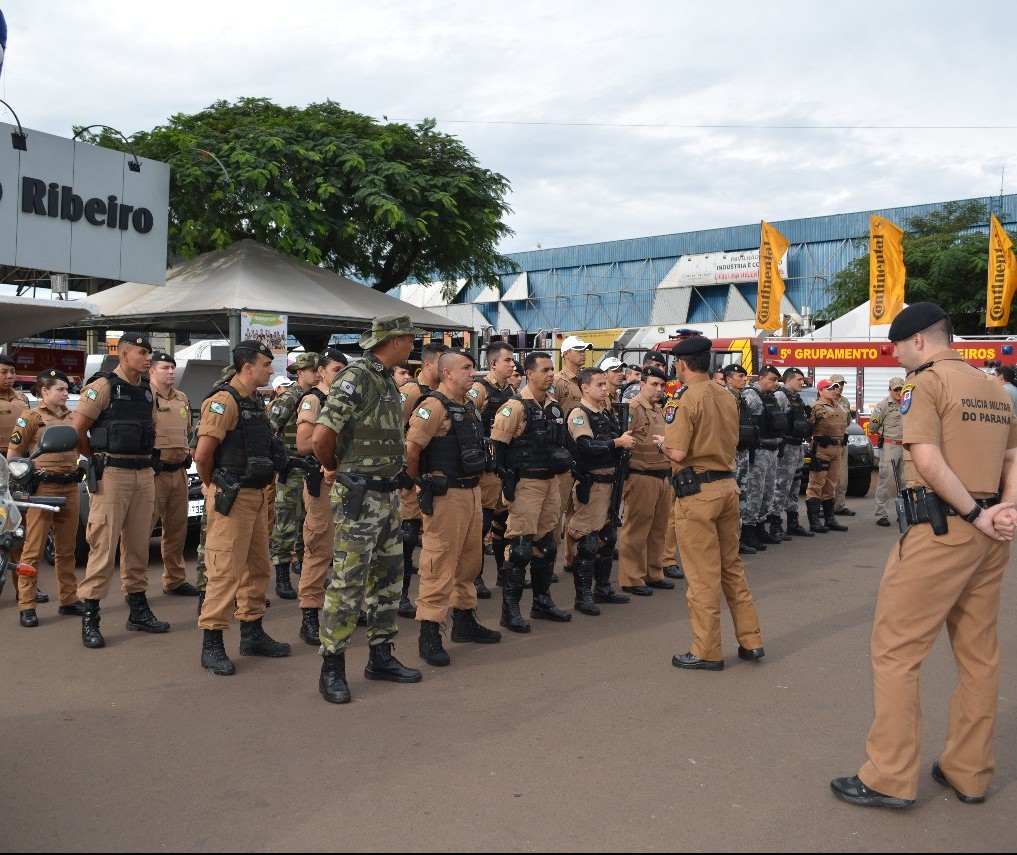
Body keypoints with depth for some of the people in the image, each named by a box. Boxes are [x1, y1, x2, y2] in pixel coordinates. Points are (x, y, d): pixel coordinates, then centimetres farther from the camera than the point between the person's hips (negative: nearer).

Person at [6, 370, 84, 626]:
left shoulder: (72, 418, 14)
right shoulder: (31, 417, -2)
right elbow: (13, 455, -3)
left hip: (70, 488, 5)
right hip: (43, 488, -5)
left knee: (66, 549, 11)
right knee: (34, 549, -4)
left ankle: (69, 599, 19)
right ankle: (26, 606, 0)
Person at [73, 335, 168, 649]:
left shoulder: (147, 391, 13)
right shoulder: (102, 387, -7)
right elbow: (77, 432, -6)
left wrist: (141, 460, 15)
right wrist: (102, 459, 4)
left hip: (144, 475, 6)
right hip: (111, 476, -6)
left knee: (138, 545, 11)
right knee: (104, 546, -6)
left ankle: (139, 611, 20)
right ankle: (89, 618, 1)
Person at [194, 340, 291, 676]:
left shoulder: (255, 404, 15)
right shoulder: (224, 400, -14)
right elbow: (202, 453, -18)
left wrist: (264, 490, 14)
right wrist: (212, 486, -3)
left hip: (257, 496, 9)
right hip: (232, 499, -9)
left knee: (258, 568, 15)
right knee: (225, 572, -6)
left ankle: (253, 635, 27)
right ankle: (212, 645, 3)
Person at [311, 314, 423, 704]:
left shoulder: (387, 380, 12)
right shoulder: (355, 378, -16)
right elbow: (320, 437, -21)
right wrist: (335, 467, -4)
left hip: (388, 495, 9)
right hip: (359, 496, -9)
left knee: (387, 577, 14)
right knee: (348, 584, -3)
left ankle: (380, 656, 26)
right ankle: (332, 668, 7)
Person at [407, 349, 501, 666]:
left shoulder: (469, 405, 14)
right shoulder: (434, 406, -14)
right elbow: (410, 450, -20)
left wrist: (474, 483, 17)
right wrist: (422, 482, -7)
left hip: (472, 491, 9)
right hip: (445, 496, -9)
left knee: (470, 559, 16)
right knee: (440, 563, -5)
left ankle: (464, 620, 30)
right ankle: (429, 633, 2)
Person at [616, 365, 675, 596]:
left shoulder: (659, 410, 19)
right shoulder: (632, 408, -9)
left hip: (663, 476, 9)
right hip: (641, 477, -9)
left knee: (658, 529, 14)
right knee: (636, 530, -3)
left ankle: (654, 574, 25)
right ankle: (632, 579, 5)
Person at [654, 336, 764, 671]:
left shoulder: (691, 398, -14)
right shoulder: (727, 397, 8)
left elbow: (678, 453, -19)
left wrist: (663, 441, 3)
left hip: (698, 491, -7)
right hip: (727, 485, 7)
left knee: (703, 574, 1)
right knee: (732, 567, 17)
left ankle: (707, 651, 10)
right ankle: (750, 641, 23)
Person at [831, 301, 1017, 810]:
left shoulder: (926, 381, -9)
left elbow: (928, 462, -20)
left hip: (940, 530, -8)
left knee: (894, 650, -1)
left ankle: (890, 778, 3)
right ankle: (968, 772, 25)